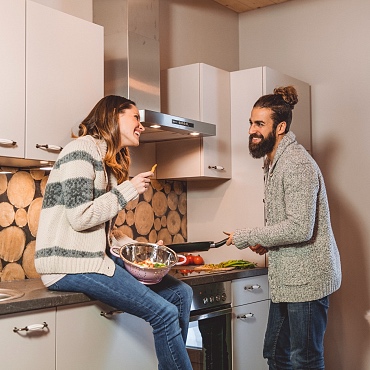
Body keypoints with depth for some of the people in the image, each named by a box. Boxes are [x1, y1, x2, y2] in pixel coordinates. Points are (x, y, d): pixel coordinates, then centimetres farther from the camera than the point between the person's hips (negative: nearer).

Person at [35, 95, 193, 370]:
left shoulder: (111, 162, 18)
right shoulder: (82, 149, -9)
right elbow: (79, 218, -19)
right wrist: (129, 190, -12)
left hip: (97, 257, 9)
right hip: (71, 264, -9)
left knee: (182, 294, 3)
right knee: (165, 313, -16)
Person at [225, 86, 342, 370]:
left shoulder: (297, 165, -18)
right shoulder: (274, 162, 13)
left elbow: (300, 228, -25)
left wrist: (245, 237, -16)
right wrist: (265, 242, 5)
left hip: (307, 277, -10)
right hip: (288, 278, 10)